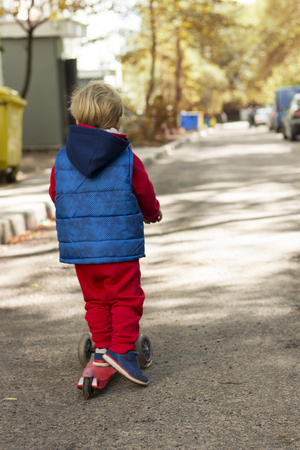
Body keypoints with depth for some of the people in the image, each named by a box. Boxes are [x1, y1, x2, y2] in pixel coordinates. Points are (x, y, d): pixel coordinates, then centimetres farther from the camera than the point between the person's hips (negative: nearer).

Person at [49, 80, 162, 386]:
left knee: (95, 300, 18)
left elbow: (55, 195, 14)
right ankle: (122, 349, -1)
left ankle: (102, 347, 21)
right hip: (120, 248, -4)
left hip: (78, 248, 4)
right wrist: (152, 214, 27)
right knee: (126, 299, 6)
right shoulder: (128, 161, -7)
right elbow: (147, 201, 3)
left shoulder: (62, 160, 0)